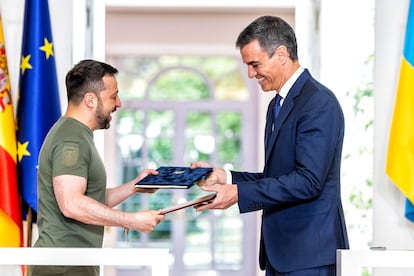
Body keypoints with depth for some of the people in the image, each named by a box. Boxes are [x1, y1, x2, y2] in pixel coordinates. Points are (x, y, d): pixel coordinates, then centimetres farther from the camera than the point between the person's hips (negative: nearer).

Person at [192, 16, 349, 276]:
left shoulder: (319, 102, -13)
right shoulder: (277, 104, 18)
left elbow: (308, 181, -20)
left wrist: (239, 193, -21)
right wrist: (226, 176, 6)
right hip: (279, 252, 9)